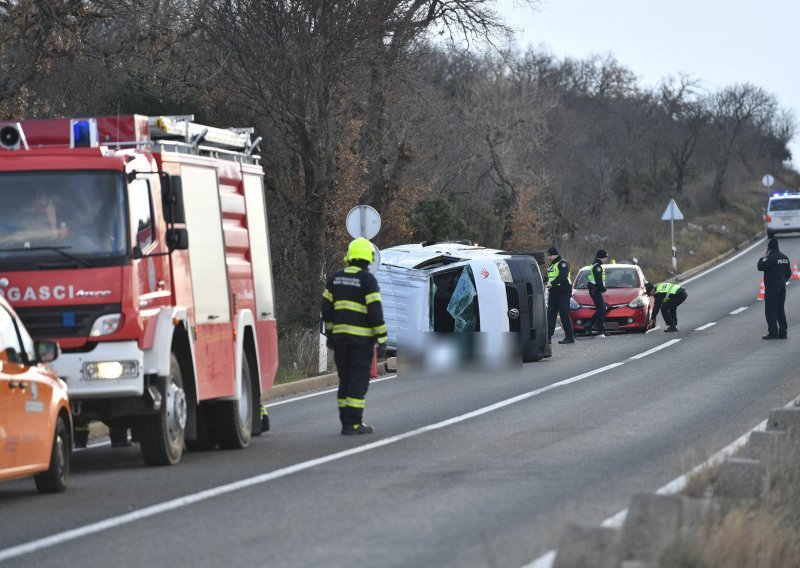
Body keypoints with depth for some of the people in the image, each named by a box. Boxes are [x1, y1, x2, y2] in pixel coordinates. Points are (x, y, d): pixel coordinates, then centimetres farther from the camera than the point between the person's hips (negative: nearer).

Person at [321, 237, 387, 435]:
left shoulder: (336, 278, 7)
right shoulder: (368, 280, -11)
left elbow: (327, 308, 10)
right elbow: (376, 311, -14)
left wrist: (329, 333, 20)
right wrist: (382, 340, -9)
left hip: (340, 337, 5)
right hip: (362, 337, -5)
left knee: (345, 380, 12)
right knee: (359, 380, -3)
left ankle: (346, 422, 12)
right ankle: (354, 423, -6)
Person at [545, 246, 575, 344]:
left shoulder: (562, 263, -8)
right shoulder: (551, 265, 21)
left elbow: (563, 276, -22)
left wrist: (552, 284, -29)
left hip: (563, 293, -9)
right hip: (553, 293, 9)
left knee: (564, 315, -7)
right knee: (550, 315, 3)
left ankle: (570, 337, -2)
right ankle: (548, 337, 2)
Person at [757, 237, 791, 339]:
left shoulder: (771, 257, -17)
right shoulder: (784, 257, 10)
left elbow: (760, 267, -17)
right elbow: (788, 272, 16)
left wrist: (763, 257, -3)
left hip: (771, 288, -8)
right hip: (782, 287, 8)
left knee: (770, 310, -4)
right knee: (780, 310, 14)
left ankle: (773, 332, -9)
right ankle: (783, 332, 14)